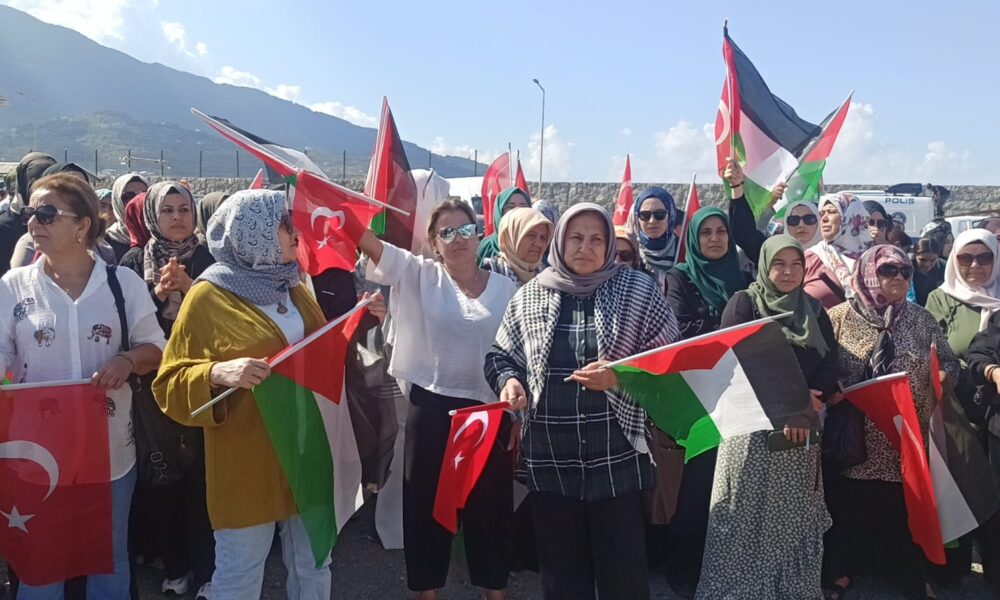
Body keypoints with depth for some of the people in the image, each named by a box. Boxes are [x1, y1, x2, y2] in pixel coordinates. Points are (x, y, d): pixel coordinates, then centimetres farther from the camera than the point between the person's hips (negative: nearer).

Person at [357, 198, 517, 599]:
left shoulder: (505, 288, 3)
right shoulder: (419, 276, -1)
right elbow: (365, 239, -11)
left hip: (489, 409, 1)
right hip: (431, 406, 0)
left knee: (490, 500, 12)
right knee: (427, 499, 11)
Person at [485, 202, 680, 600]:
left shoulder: (638, 290, -2)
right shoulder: (530, 295, 5)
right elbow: (501, 355, 13)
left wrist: (620, 376, -15)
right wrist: (509, 382, -8)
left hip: (617, 455, -2)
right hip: (550, 457, 3)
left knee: (623, 568, 8)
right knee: (560, 568, 16)